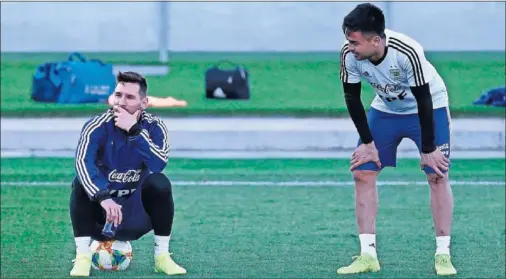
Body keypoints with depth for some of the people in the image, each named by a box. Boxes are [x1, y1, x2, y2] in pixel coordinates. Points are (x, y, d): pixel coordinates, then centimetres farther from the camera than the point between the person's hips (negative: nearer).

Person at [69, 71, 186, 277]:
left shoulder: (154, 127, -10)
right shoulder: (98, 126, -16)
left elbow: (158, 165, -29)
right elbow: (83, 162, -34)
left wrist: (134, 130, -35)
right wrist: (103, 198, -48)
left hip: (136, 215, 1)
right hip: (102, 213, -1)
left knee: (160, 183, -26)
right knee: (82, 182, -29)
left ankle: (162, 255, -15)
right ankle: (82, 256, -23)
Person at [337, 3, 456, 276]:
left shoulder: (407, 52, -38)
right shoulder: (349, 54, -26)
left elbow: (424, 101, -28)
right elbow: (352, 97, -10)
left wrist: (428, 150, -23)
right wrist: (368, 142, -9)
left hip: (429, 107, -4)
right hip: (385, 110, 4)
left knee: (437, 176, -12)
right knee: (362, 174, -5)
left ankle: (442, 255, -4)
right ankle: (368, 255, 0)